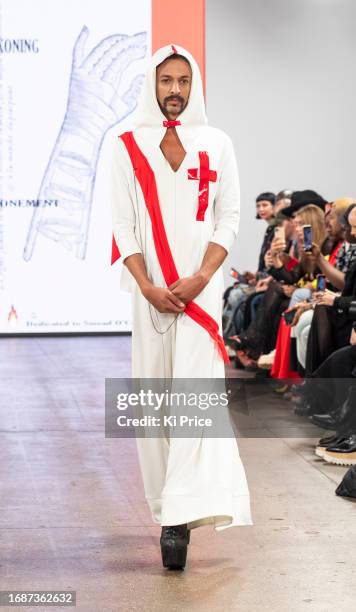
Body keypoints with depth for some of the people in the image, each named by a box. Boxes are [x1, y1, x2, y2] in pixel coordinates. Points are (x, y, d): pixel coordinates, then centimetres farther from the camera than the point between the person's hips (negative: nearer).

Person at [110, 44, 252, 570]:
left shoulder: (217, 145, 5)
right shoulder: (129, 148, 5)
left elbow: (229, 218, 2)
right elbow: (123, 225, 1)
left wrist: (199, 279, -11)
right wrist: (149, 287, -10)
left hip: (200, 286, -1)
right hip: (150, 288, 1)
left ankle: (180, 515, -19)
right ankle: (173, 504, 15)